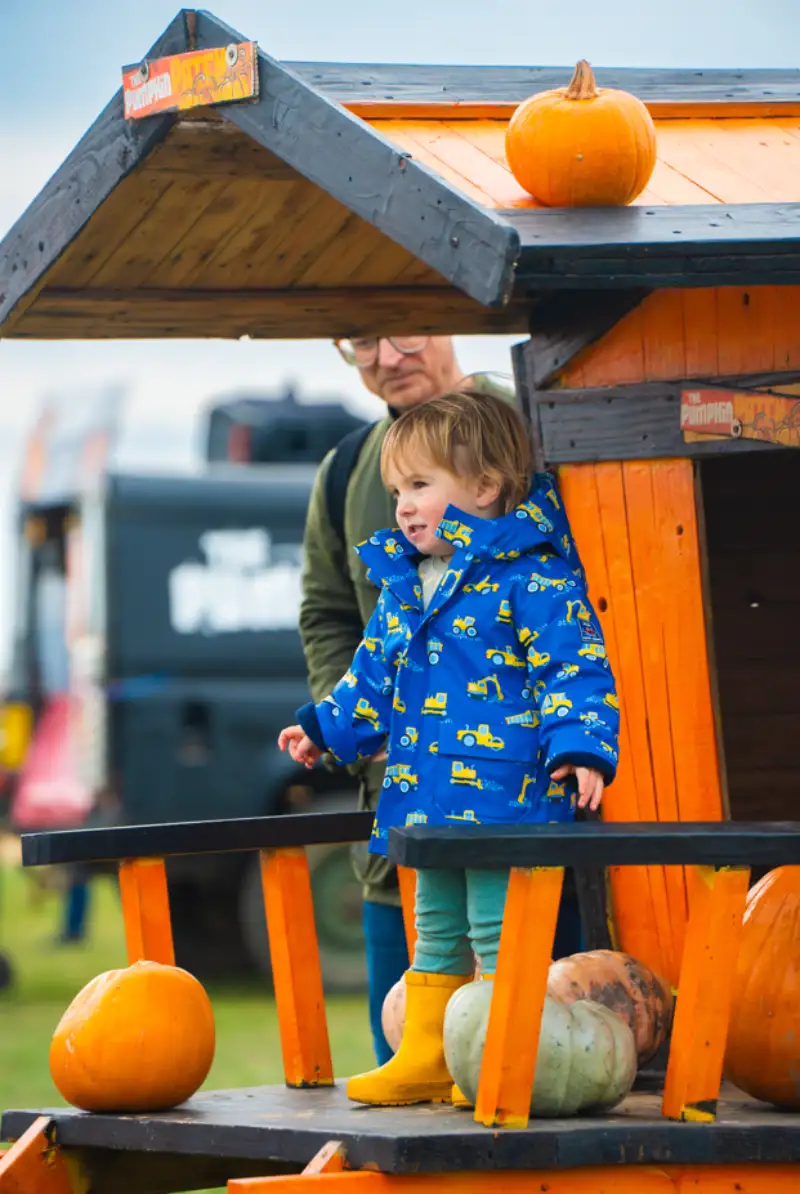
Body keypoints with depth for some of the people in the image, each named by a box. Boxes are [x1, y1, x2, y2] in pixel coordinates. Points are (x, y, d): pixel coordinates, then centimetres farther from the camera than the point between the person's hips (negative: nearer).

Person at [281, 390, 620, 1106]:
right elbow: (378, 672, 27)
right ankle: (424, 1061, 26)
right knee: (437, 931, 17)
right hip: (430, 798, 9)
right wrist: (326, 726, 31)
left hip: (505, 792, -8)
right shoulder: (404, 584, 13)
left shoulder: (532, 579, -11)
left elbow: (574, 670, -15)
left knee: (497, 930, -6)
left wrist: (580, 748, -26)